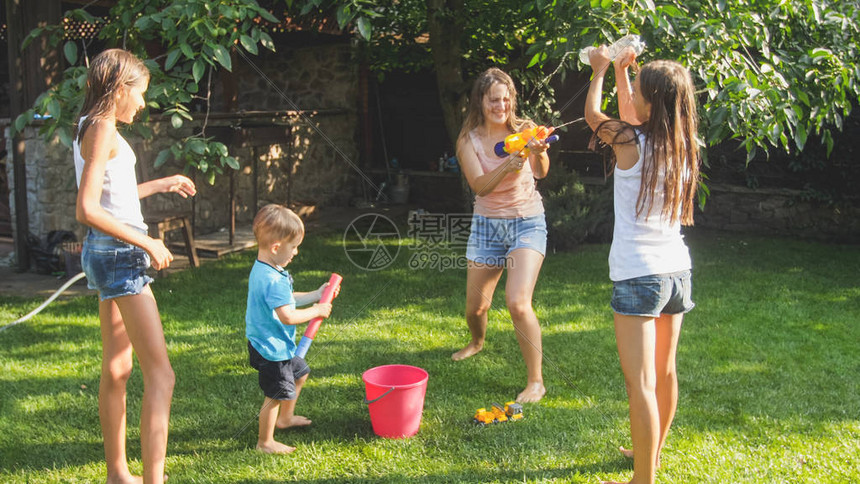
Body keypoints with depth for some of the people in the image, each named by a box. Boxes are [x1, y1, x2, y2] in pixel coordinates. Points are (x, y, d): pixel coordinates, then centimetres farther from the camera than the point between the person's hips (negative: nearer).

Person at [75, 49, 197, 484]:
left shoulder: (93, 129, 15)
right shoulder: (103, 130, -14)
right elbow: (87, 210, -22)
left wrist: (160, 185, 30)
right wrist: (147, 242, -17)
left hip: (109, 253, 10)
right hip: (119, 254, -10)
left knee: (117, 370, 16)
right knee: (159, 374, -9)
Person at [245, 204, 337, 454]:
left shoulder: (263, 270, 6)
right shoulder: (273, 279, -29)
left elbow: (287, 300, 17)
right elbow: (287, 316, -31)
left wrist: (316, 295, 15)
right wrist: (317, 311, -19)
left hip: (278, 345, 11)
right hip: (271, 349, -11)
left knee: (300, 373, 28)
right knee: (276, 395, 0)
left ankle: (286, 417, 47)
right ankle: (265, 442, 15)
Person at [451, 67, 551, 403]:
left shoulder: (523, 128, -8)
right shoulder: (469, 140, -5)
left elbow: (541, 173, -21)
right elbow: (480, 186, -19)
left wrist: (540, 153, -41)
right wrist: (510, 164, -34)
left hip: (527, 222, -2)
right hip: (487, 224, 3)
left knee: (518, 302, -21)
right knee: (475, 307, 10)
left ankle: (536, 381, -6)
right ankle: (478, 342, 48)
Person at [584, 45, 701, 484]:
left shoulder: (630, 143, -14)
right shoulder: (683, 146, 4)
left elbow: (592, 114, 7)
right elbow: (629, 117, 23)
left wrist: (601, 71, 22)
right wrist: (621, 69, 28)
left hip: (638, 276, -8)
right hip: (676, 270, 8)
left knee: (640, 382, -4)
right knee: (664, 371, 20)